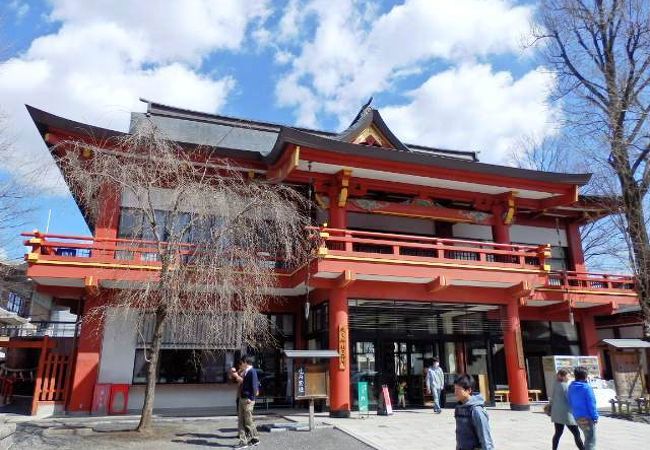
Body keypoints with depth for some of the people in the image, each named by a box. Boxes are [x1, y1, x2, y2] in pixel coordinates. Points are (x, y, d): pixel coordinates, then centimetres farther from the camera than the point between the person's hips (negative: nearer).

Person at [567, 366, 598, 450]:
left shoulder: (571, 388, 7)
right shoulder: (586, 387, -15)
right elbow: (591, 404, -15)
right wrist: (595, 417, -9)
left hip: (578, 418, 7)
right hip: (587, 417, -7)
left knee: (588, 438, 23)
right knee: (591, 440, 0)